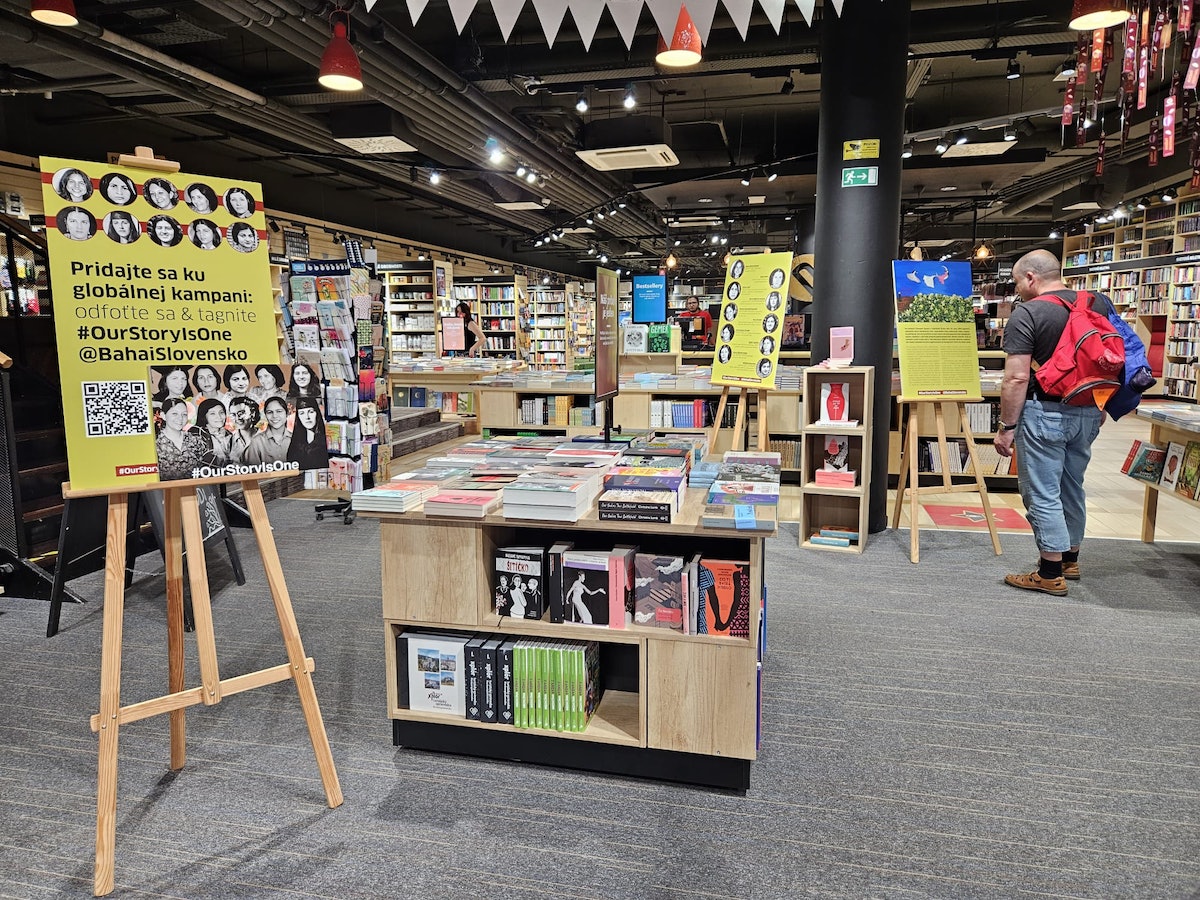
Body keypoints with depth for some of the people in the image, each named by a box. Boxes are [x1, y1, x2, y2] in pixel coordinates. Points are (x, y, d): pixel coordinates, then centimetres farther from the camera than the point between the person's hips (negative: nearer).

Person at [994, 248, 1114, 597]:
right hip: (1087, 413, 8)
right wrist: (1101, 405, 23)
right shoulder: (1099, 304, 7)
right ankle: (1070, 557, 34)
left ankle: (1051, 574, 7)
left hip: (1045, 413, -7)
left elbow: (1017, 378, -19)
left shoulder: (1027, 314, -14)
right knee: (1072, 487, 20)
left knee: (1042, 493, 1)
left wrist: (1006, 427, -13)